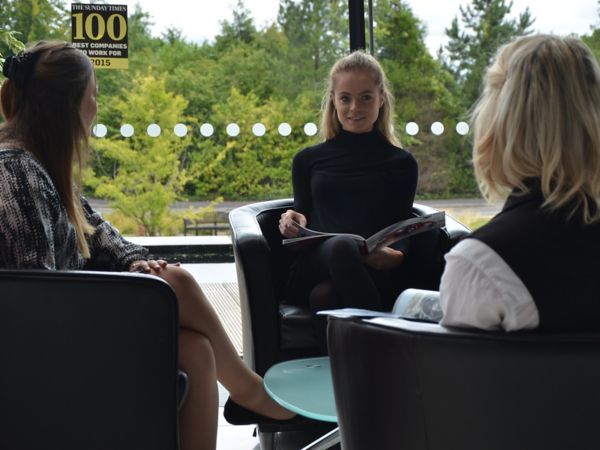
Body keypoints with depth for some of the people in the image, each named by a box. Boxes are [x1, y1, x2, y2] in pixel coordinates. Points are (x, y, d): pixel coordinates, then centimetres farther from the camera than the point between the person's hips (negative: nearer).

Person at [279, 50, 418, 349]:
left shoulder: (401, 164, 18)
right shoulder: (308, 160, 24)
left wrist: (395, 255, -15)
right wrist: (294, 223, -4)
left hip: (376, 277, -1)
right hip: (312, 272, 1)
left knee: (325, 296, -39)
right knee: (340, 246, -38)